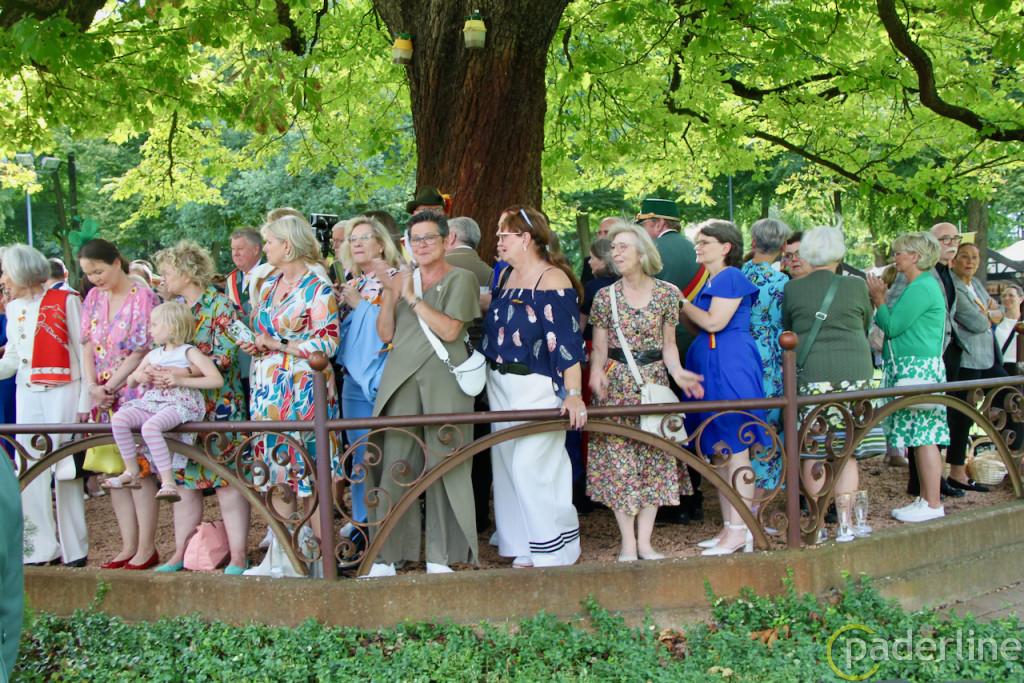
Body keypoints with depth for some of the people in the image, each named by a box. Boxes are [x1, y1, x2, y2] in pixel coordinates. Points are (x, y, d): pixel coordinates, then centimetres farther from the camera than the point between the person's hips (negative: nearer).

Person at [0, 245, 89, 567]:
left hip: (62, 392, -5)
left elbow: (84, 352, -6)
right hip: (28, 395, 6)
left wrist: (85, 401, -10)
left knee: (66, 470, -3)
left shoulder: (65, 301, -4)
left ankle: (74, 550, 6)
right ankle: (40, 549, 10)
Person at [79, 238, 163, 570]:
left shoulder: (144, 298, -9)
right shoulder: (93, 298, 11)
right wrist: (92, 387, -7)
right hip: (103, 398, 6)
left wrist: (109, 387, -10)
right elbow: (88, 347, 7)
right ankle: (129, 547, 13)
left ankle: (146, 549, 2)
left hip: (134, 393, -6)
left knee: (139, 470, -5)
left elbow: (140, 353, -11)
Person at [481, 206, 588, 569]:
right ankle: (523, 543, 24)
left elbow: (567, 341, -19)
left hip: (537, 387, -8)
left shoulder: (553, 279, -14)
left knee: (530, 465, -7)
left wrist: (574, 395, -23)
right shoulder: (506, 276, 11)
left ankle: (553, 548, 9)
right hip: (500, 385, 8)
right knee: (506, 462, 11)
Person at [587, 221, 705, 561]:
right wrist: (596, 373, -18)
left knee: (654, 458, 2)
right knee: (618, 458, -3)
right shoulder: (606, 296, 1)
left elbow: (668, 343, 9)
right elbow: (599, 347, 2)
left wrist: (677, 371, -10)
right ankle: (628, 542, 6)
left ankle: (645, 541, 11)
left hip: (654, 380, 1)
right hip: (616, 384, -1)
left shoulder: (666, 293, 3)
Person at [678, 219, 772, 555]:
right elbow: (699, 329, 18)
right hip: (709, 367, 10)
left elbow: (714, 322, -17)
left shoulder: (730, 276, -8)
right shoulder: (711, 281, 20)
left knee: (735, 449, -8)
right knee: (718, 451, 10)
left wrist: (680, 303, -5)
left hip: (730, 365, -10)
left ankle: (739, 531, -5)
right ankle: (729, 526, 16)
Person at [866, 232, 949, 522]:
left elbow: (892, 326, -16)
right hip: (910, 370, 10)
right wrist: (882, 300, 11)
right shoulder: (919, 285, 18)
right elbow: (898, 326, 17)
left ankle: (933, 504, -3)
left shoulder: (921, 288, -14)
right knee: (921, 438, 11)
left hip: (919, 369, -10)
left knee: (924, 437, -7)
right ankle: (925, 499, 17)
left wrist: (879, 299, -3)